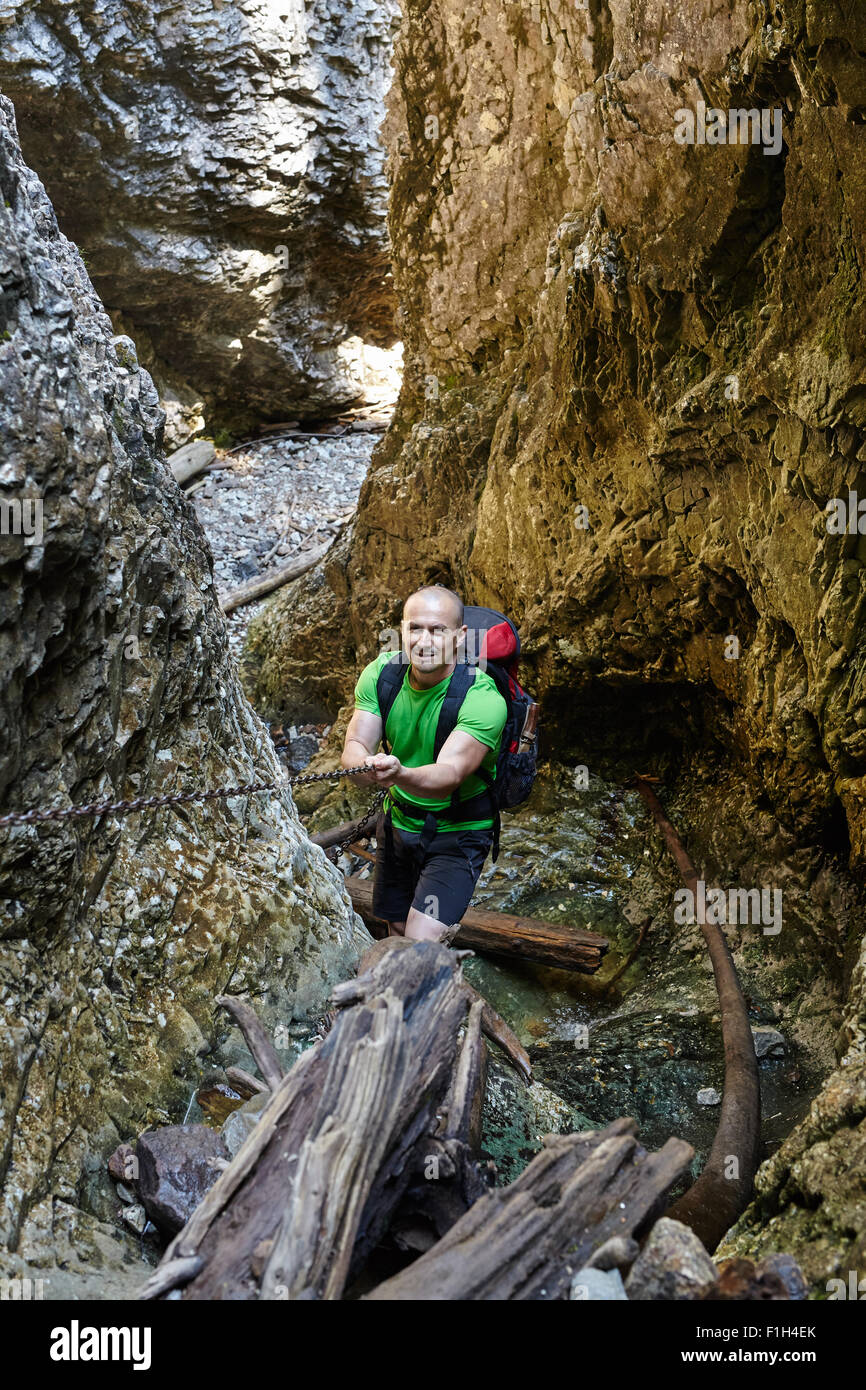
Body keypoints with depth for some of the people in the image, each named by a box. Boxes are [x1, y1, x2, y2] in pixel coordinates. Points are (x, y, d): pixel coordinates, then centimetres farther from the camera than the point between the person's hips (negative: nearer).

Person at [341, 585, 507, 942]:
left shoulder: (483, 699, -27)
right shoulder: (381, 673, -11)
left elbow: (450, 773, -37)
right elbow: (353, 748, -16)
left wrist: (400, 774, -58)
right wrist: (367, 766, -41)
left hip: (457, 830, -5)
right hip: (398, 820, 5)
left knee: (421, 950, -17)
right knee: (397, 933, 20)